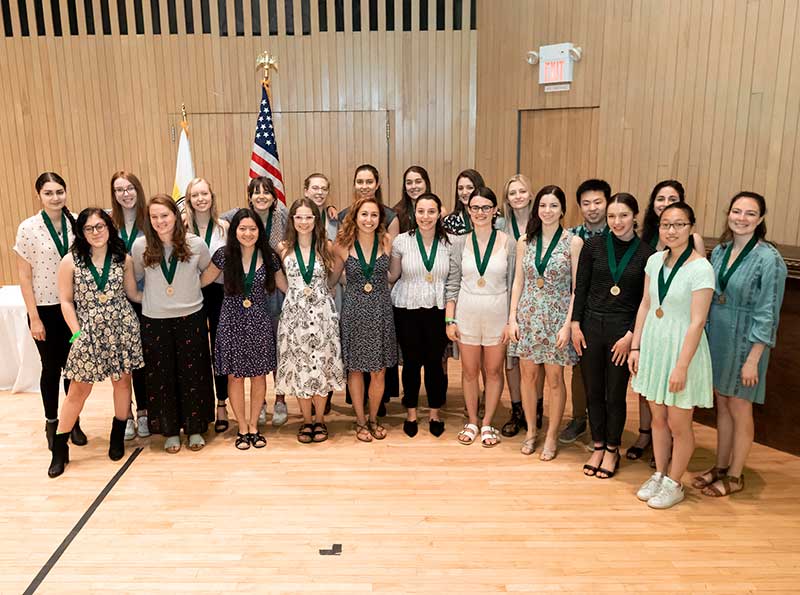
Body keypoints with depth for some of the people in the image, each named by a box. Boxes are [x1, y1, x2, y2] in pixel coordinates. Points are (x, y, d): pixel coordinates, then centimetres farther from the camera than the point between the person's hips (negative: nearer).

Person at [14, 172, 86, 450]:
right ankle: (51, 423, 27)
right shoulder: (28, 228, -8)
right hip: (45, 309, -2)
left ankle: (74, 421, 26)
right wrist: (34, 317, -8)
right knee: (51, 367, 9)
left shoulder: (77, 223, -1)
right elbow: (24, 276, -6)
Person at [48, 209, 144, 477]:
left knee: (122, 381, 10)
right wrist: (77, 333, -5)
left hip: (122, 329, 2)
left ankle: (118, 437, 30)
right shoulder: (71, 261, -4)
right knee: (78, 389, 2)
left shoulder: (123, 259, 1)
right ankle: (60, 448, 17)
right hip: (88, 332, -1)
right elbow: (66, 301, -1)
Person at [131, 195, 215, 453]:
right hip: (154, 321, 1)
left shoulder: (196, 243, -7)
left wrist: (189, 287, 7)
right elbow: (133, 277, 11)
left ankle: (195, 429, 24)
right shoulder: (141, 246, -5)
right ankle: (170, 431, 25)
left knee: (193, 374, 8)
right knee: (161, 376, 9)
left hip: (191, 318, 0)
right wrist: (150, 297, 7)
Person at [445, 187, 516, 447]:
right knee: (469, 371, 11)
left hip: (497, 315, -1)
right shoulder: (460, 243, 1)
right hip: (467, 315, 1)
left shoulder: (507, 242, -4)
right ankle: (471, 422, 27)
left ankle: (487, 423, 25)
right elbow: (452, 284, 4)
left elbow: (512, 285, -1)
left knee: (494, 371, 9)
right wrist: (449, 320, -1)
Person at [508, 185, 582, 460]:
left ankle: (552, 436, 22)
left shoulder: (574, 242, -5)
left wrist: (568, 325, -11)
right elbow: (518, 282, 7)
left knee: (554, 379, 5)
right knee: (528, 375, 11)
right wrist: (512, 318, 1)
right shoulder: (524, 241, 5)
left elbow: (577, 288, -6)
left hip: (557, 316, -3)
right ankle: (531, 430, 28)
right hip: (527, 315, 3)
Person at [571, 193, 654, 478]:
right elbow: (580, 288, 3)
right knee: (593, 392, 11)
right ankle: (598, 446, 28)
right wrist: (575, 325, -1)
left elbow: (646, 300, -2)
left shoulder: (645, 253, -5)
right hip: (591, 326, 2)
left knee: (615, 395, 9)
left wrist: (631, 335, -7)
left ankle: (612, 450, 27)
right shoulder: (593, 245, -1)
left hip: (623, 331, -1)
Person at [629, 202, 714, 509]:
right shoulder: (655, 260, 2)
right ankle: (659, 475, 34)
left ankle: (674, 484, 27)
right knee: (658, 418, 17)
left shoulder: (700, 269, -17)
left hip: (682, 349, -5)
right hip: (653, 345, 6)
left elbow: (697, 322, -18)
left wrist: (682, 366, -19)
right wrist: (635, 346, 7)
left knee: (678, 424, 8)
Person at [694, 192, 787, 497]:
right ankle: (720, 466, 32)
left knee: (739, 409, 8)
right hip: (716, 339, 5)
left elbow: (767, 315, -15)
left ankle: (734, 476, 25)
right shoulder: (719, 251, 4)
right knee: (722, 405, 16)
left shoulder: (769, 259, -14)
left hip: (744, 344, -5)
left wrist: (753, 360, -16)